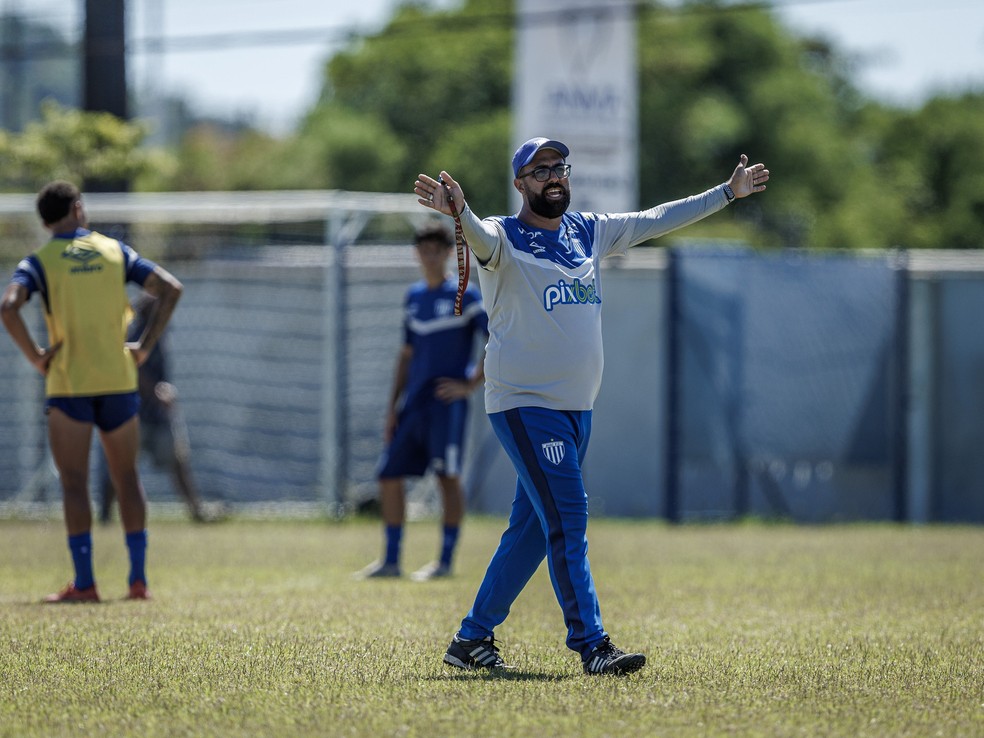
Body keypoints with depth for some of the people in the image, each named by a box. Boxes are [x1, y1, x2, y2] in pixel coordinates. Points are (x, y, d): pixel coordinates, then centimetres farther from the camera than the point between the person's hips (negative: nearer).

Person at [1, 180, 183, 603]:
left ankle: (84, 584, -5)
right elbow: (170, 289, 0)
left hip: (68, 383, -2)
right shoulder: (114, 251, 7)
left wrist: (34, 356, -9)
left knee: (74, 484, 1)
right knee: (127, 480, 11)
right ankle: (138, 579, 7)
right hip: (118, 380, 2)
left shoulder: (40, 262, -2)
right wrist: (145, 347, 2)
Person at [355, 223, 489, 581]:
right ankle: (390, 561, 10)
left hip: (447, 403, -7)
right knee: (389, 474, 3)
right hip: (414, 401, 7)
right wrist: (393, 407, 14)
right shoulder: (414, 296, 15)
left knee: (448, 477, -8)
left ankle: (445, 561, -2)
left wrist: (471, 384, -11)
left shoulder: (464, 295, -4)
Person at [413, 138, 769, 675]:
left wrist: (726, 194, 23)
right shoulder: (504, 238, -8)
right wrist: (458, 212, -53)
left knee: (533, 528, 10)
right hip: (525, 405, -7)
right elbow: (480, 238, -30)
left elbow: (656, 221, 21)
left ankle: (473, 639, 18)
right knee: (567, 519, -14)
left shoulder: (590, 233, 12)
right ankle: (592, 645, -15)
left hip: (577, 409, 7)